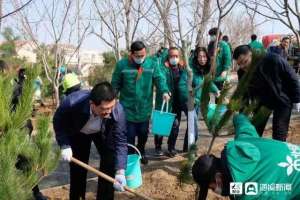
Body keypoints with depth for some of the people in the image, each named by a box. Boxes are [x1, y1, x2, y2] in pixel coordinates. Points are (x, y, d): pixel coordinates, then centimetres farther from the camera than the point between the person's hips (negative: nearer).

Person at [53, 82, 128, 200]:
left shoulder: (117, 110, -38)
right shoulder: (72, 103, -41)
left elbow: (120, 141, -32)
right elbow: (58, 121, -19)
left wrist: (120, 171, -42)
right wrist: (64, 145, -27)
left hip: (103, 133, 1)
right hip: (77, 133, 0)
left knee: (110, 162, -10)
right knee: (77, 168, 3)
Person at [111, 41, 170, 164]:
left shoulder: (152, 64, -4)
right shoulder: (122, 65, -8)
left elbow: (159, 79, -8)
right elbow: (115, 85, -2)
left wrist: (164, 91, -27)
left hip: (145, 108, 3)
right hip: (127, 108, -2)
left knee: (143, 133, 18)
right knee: (129, 135, 3)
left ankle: (141, 152, 43)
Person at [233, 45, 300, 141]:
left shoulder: (273, 60, -33)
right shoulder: (242, 73, -19)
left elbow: (292, 77, -18)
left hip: (283, 100, -4)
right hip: (263, 101, 4)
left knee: (279, 135, -4)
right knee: (255, 131, 9)